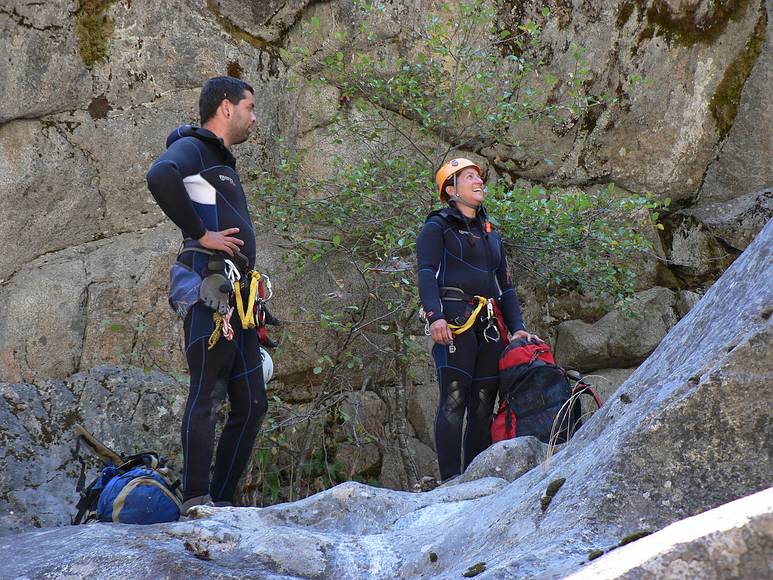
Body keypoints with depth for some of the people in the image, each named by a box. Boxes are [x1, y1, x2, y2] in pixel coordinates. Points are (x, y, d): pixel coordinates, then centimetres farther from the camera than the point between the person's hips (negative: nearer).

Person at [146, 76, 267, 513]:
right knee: (207, 395, -10)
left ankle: (223, 499, 13)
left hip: (237, 302, 10)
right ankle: (198, 504, -10)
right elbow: (160, 177, -27)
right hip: (210, 292, -10)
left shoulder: (223, 163, 26)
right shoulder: (192, 148, -3)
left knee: (252, 404, 9)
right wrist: (199, 234, -21)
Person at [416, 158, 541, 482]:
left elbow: (505, 287, 27)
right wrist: (435, 315, -22)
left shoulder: (492, 235, 28)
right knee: (454, 397, -15)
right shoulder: (438, 227, 7)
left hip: (489, 325, 7)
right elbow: (426, 273, -6)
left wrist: (516, 328, 13)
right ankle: (450, 478, -20)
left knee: (483, 404, 1)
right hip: (454, 320, -7)